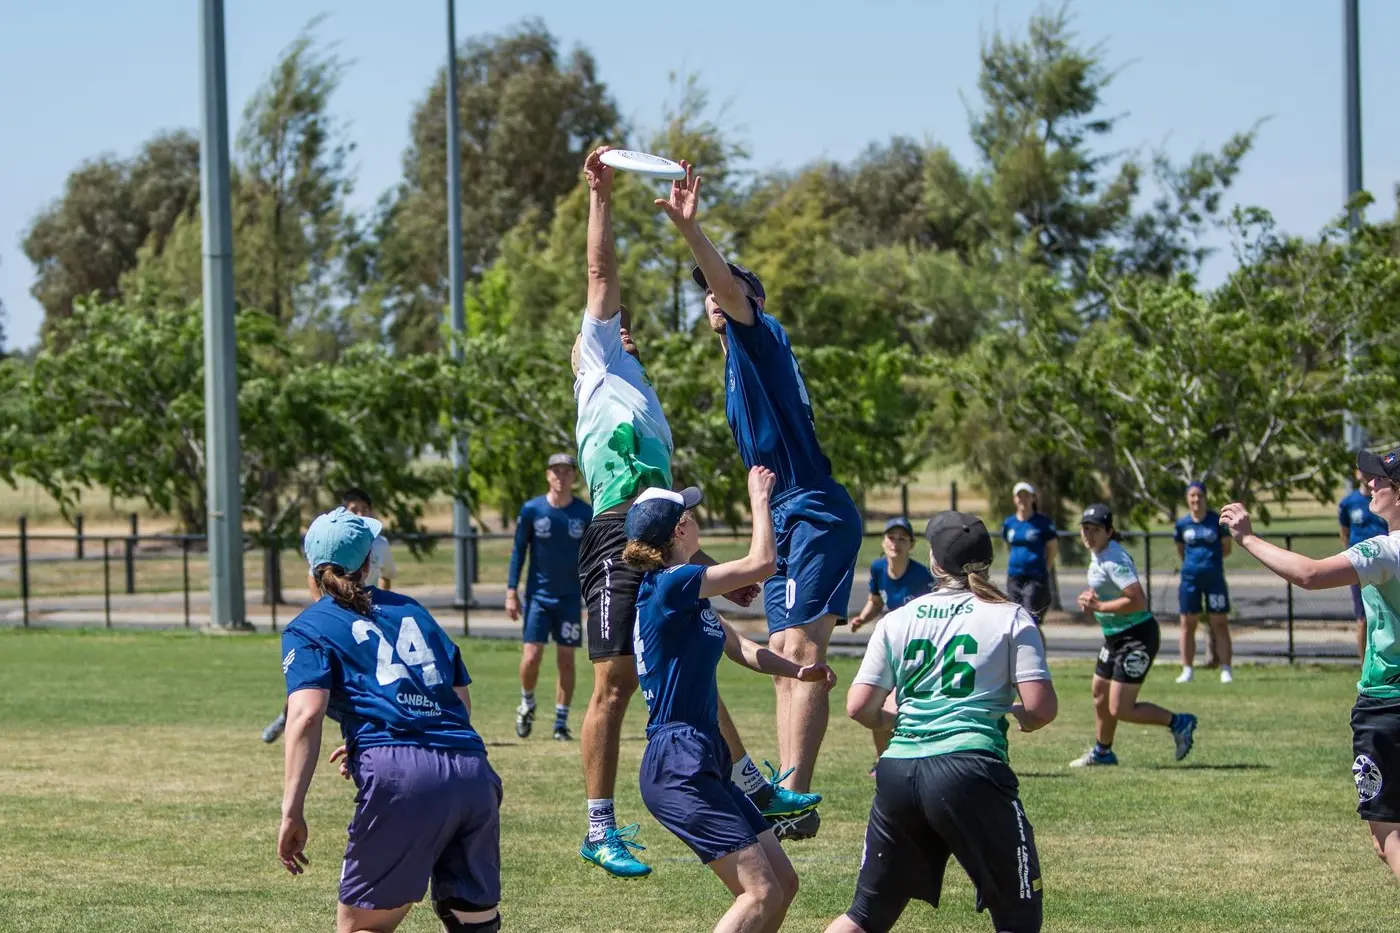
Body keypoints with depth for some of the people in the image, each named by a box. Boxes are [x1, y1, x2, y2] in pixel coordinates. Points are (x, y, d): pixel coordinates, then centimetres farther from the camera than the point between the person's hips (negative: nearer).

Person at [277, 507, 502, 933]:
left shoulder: (308, 629, 13)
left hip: (399, 775, -4)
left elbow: (307, 714, -4)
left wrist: (292, 811, -11)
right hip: (472, 768, 4)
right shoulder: (410, 610, 28)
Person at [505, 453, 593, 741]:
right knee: (531, 656, -8)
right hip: (538, 596, -1)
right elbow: (518, 551, 2)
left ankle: (561, 723, 9)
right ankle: (527, 704, 20)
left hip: (570, 598, 1)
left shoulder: (586, 513, -2)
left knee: (566, 660, 1)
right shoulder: (531, 510, -4)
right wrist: (511, 592, -4)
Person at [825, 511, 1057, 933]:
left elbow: (859, 708, 7)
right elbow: (1042, 707, -5)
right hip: (970, 769, -4)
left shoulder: (897, 620, 10)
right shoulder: (1010, 618, 2)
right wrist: (1019, 717, 18)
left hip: (898, 772, 4)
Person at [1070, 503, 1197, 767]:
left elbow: (1138, 601, -31)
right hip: (1116, 637, 11)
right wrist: (1094, 597, 6)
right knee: (1100, 693, 25)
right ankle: (1102, 751, 43)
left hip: (1136, 637, -11)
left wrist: (1098, 606, -25)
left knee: (1120, 709, -12)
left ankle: (1178, 722, 2)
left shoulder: (1114, 559, -23)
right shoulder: (1097, 553, 8)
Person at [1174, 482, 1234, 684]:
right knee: (1188, 625, 4)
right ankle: (1187, 670, 11)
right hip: (1190, 578, 2)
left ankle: (1226, 669, 2)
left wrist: (1211, 558, 1)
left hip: (1214, 577, -2)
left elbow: (1226, 548, 5)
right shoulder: (1182, 523, 3)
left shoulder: (1217, 520, -2)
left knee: (1220, 624, -1)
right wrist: (1192, 562, 8)